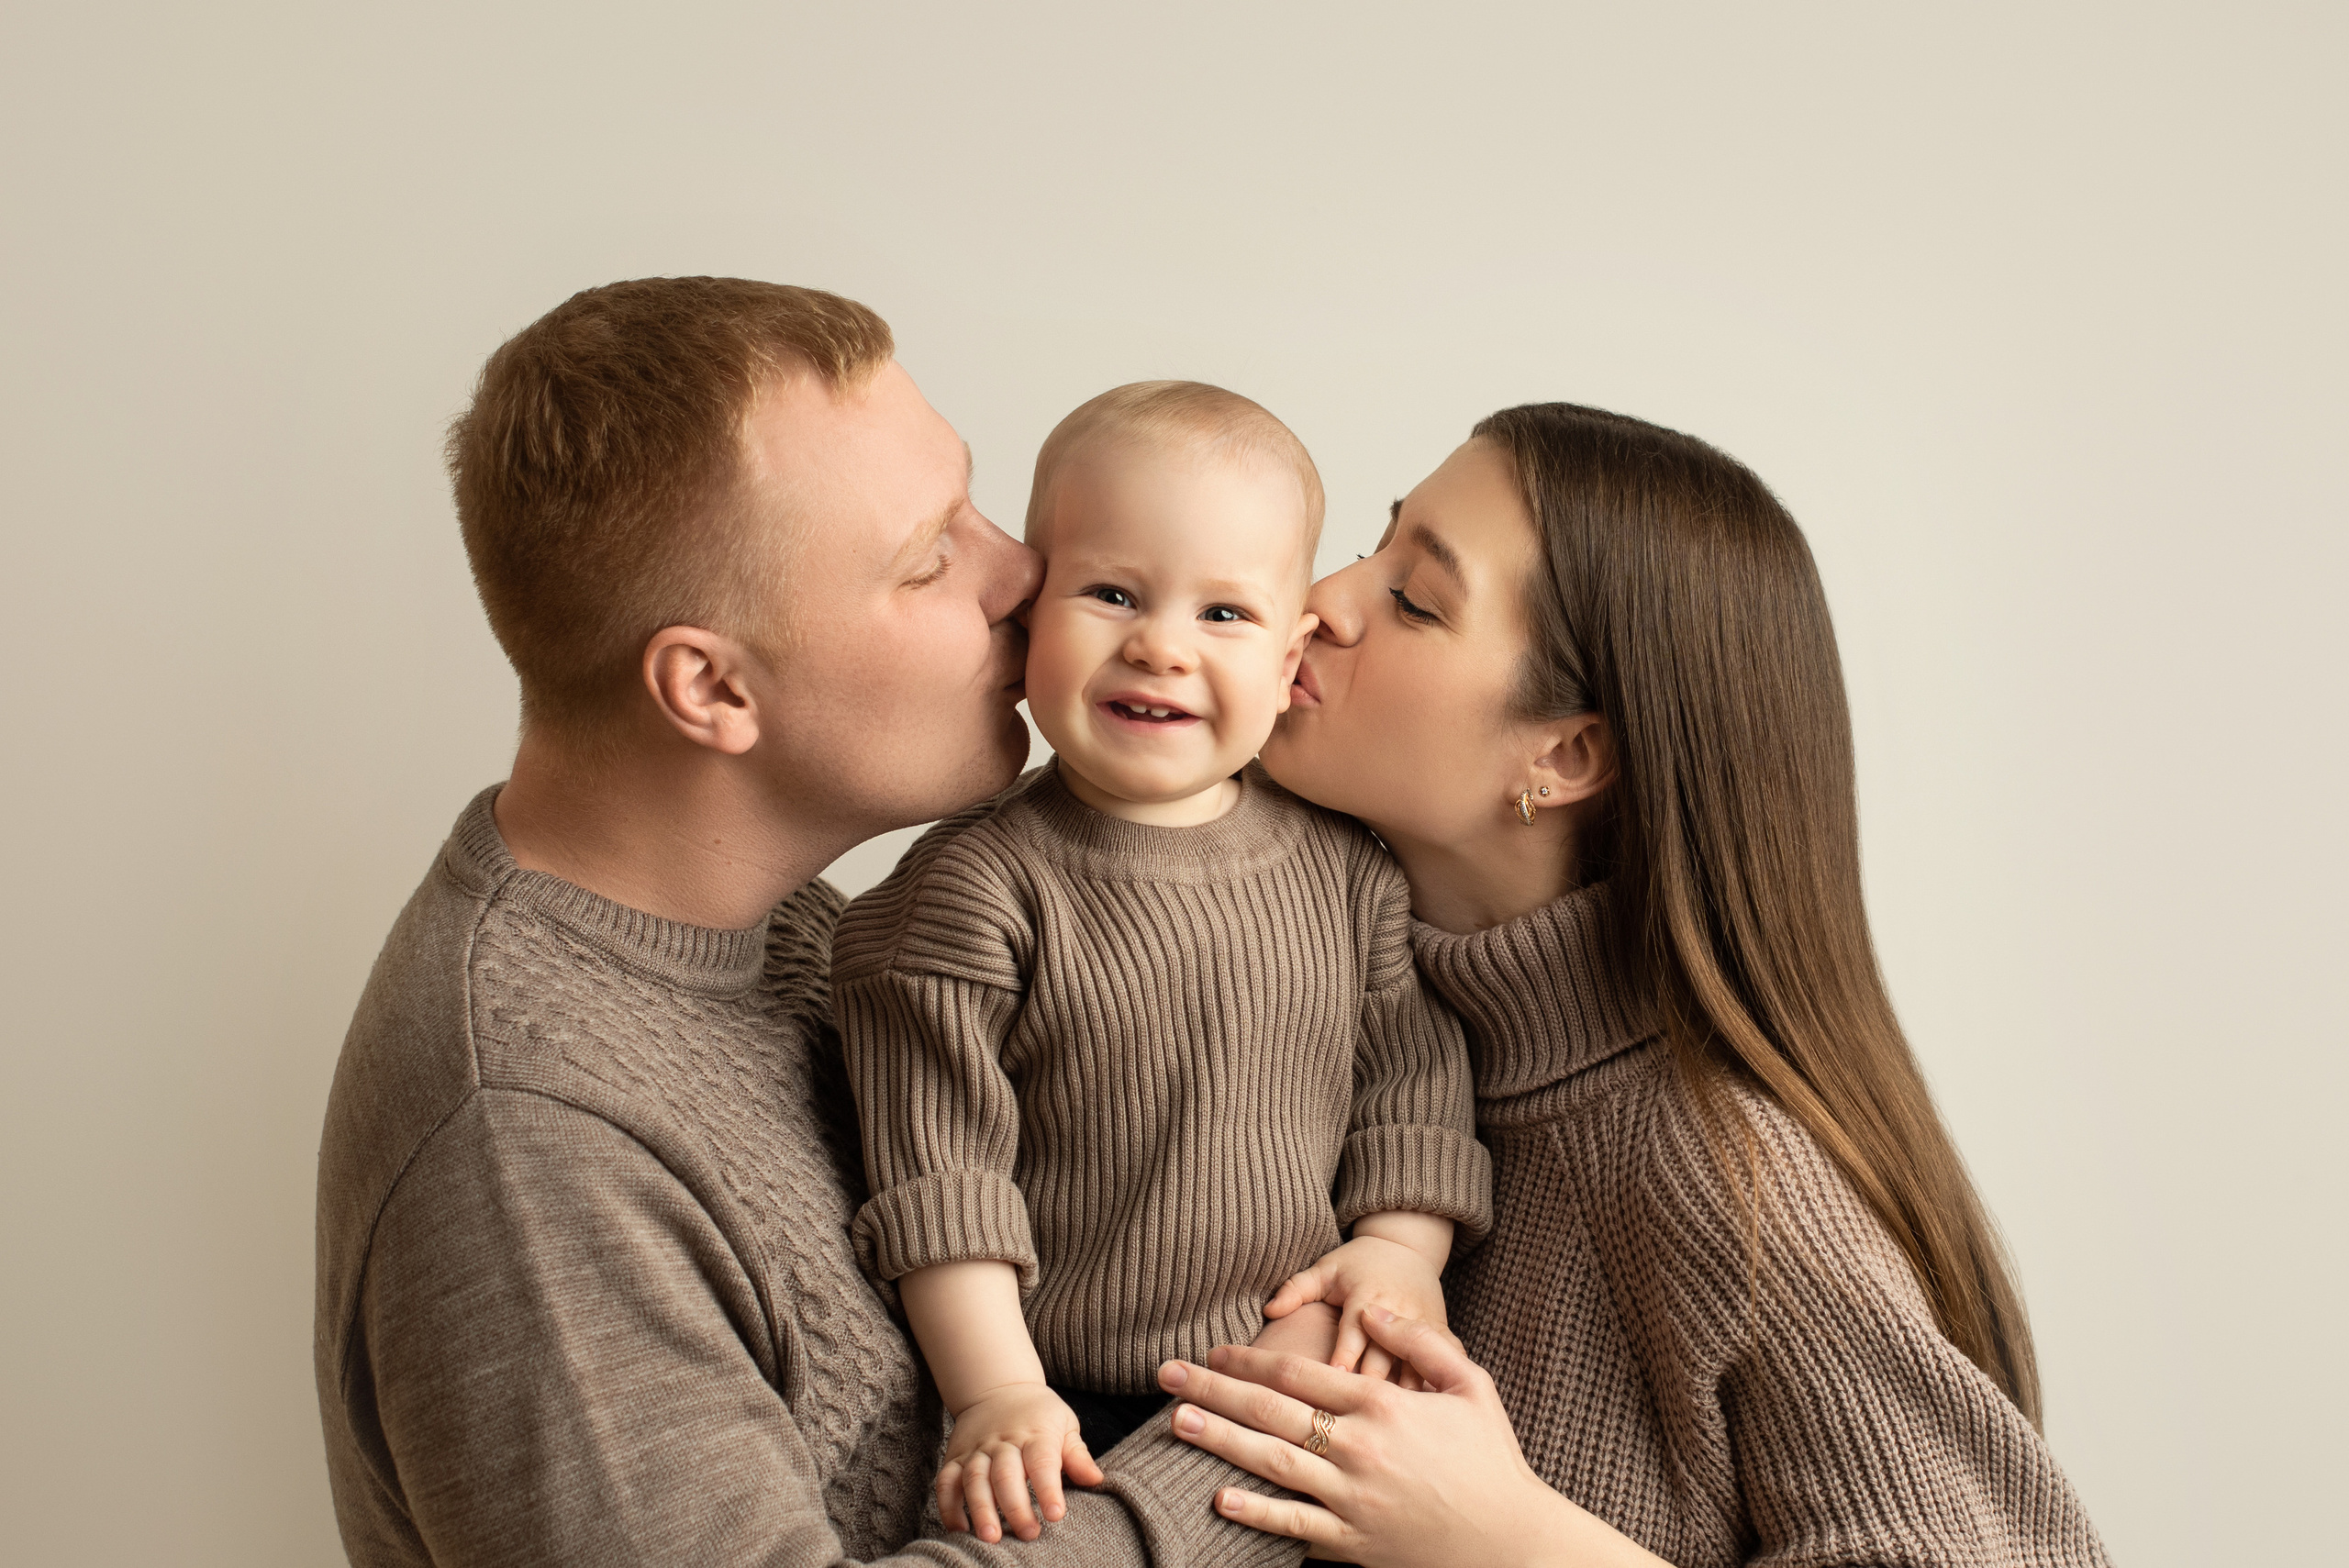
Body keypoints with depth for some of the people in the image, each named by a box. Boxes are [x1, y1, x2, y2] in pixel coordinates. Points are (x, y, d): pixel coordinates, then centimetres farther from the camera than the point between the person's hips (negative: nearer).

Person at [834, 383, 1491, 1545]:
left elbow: (1414, 1075, 10)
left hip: (1317, 1379, 4)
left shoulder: (1345, 866, -1)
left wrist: (1405, 1248, -3)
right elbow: (937, 1170, -12)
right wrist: (997, 1395, -16)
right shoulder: (978, 888, -14)